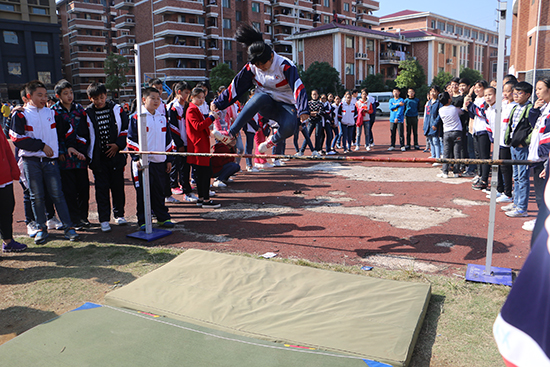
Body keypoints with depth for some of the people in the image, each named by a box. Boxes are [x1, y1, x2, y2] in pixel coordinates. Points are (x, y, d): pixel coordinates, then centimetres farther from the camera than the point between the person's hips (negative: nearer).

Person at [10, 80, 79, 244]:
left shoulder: (51, 113, 12)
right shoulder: (21, 115, 1)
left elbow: (67, 129, 23)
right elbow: (17, 138, -6)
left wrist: (70, 145, 14)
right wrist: (41, 145, -9)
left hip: (50, 159, 2)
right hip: (31, 161, -1)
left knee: (57, 194, -3)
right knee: (36, 196, 3)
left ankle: (68, 227, -2)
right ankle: (42, 228, 13)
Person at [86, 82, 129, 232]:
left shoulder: (116, 109, 3)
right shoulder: (87, 113, 2)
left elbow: (125, 128, 5)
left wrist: (118, 144, -7)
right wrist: (88, 155, -1)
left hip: (116, 154, 1)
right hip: (98, 158, -1)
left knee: (118, 185, 6)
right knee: (101, 188, 0)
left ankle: (119, 214, 22)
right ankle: (104, 219, 7)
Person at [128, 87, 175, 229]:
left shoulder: (162, 118, 13)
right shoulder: (136, 118, -4)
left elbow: (168, 141, 17)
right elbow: (131, 140, -6)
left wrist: (169, 159, 13)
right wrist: (136, 158, -14)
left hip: (160, 162, 5)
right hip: (143, 163, -5)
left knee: (160, 191, 12)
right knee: (143, 193, 2)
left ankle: (163, 217, 22)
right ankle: (143, 221, 12)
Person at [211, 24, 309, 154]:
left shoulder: (285, 65, -16)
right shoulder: (251, 67, -4)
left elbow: (298, 87, -25)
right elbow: (236, 86, 2)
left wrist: (303, 110, -39)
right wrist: (218, 103, -2)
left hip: (285, 106, -2)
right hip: (265, 105, 2)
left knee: (289, 127, -37)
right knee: (260, 97, -36)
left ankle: (273, 140, 2)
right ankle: (231, 135, -36)